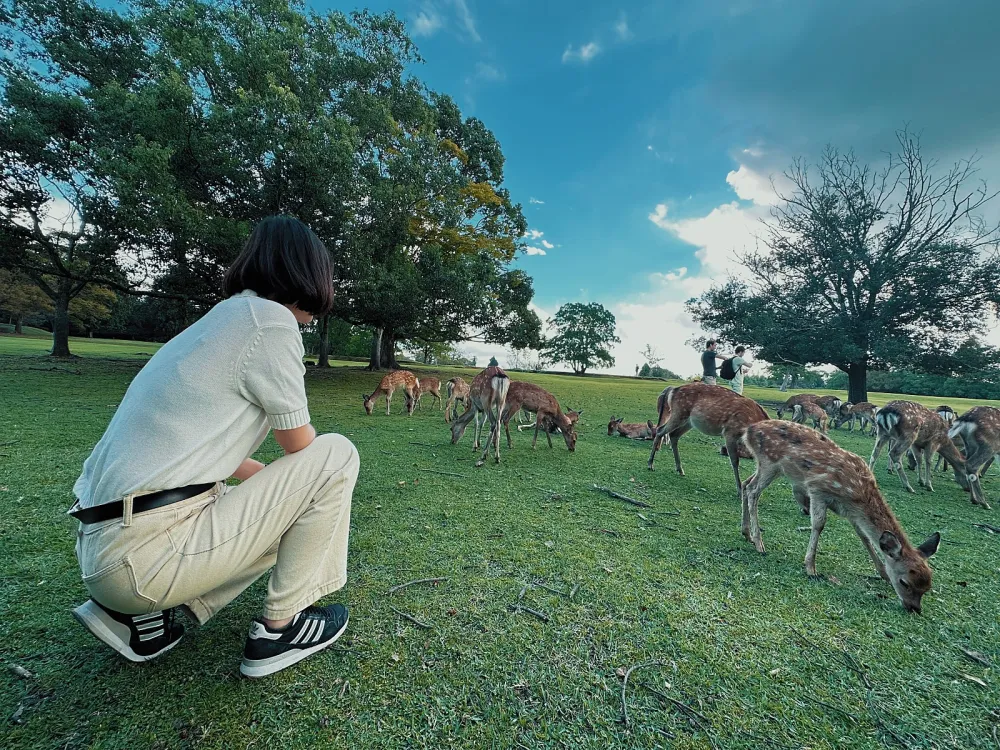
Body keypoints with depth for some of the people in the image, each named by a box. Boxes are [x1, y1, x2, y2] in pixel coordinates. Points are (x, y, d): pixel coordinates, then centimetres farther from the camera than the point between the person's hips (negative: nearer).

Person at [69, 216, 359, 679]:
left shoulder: (218, 320, 13)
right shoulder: (271, 320, -15)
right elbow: (300, 447, -7)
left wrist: (291, 487, 27)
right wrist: (327, 479, 16)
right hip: (145, 555, -9)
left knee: (281, 511, 25)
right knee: (337, 454, -6)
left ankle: (142, 614, 15)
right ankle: (279, 627, 6)